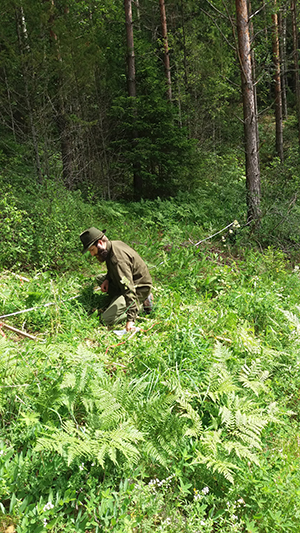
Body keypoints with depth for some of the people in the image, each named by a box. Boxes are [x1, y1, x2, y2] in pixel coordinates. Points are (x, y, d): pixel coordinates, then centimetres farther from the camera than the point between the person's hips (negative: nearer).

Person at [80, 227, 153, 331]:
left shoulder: (118, 259, -31)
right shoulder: (113, 245, 0)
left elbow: (129, 290, -35)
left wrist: (130, 320, -36)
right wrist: (107, 279, 1)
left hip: (139, 290, -10)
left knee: (107, 319, -16)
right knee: (99, 278, 19)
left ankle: (141, 303, -4)